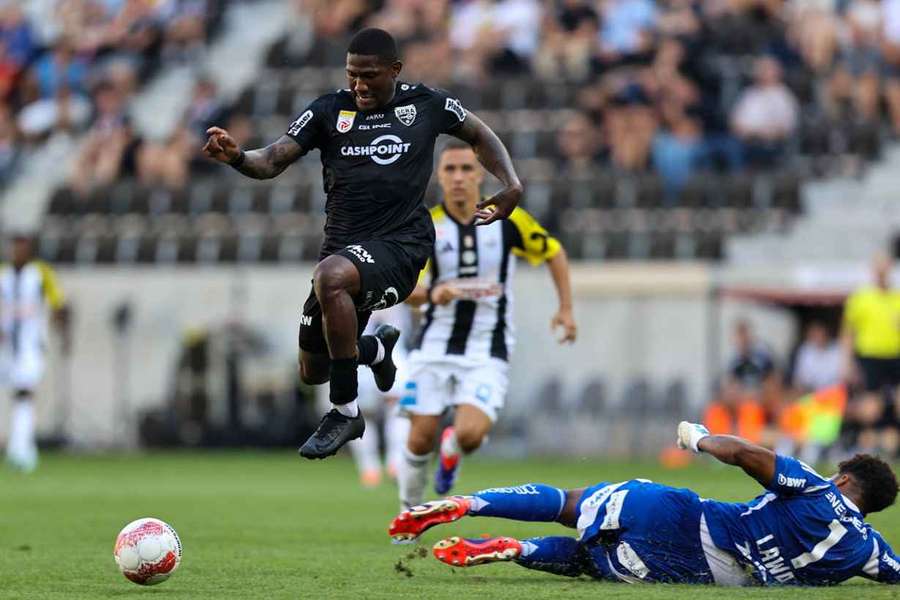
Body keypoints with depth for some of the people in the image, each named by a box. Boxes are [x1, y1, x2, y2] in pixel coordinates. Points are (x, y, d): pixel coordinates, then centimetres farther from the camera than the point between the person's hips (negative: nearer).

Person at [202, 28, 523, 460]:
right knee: (312, 372, 12)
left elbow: (478, 135, 21)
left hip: (401, 243, -5)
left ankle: (345, 413, -23)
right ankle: (378, 348, 51)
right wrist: (236, 157, -25)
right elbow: (273, 161, -3)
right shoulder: (329, 111, 5)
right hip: (343, 250, 5)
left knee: (330, 276, -37)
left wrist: (511, 186, 6)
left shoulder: (426, 104, 4)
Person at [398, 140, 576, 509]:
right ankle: (410, 507, 21)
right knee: (421, 439, -5)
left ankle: (452, 450, 17)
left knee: (469, 435, -20)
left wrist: (566, 308, 6)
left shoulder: (507, 219, -2)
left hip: (487, 352, -1)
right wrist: (432, 293, -36)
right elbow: (408, 291, -14)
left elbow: (554, 252, 13)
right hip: (435, 348, 1)